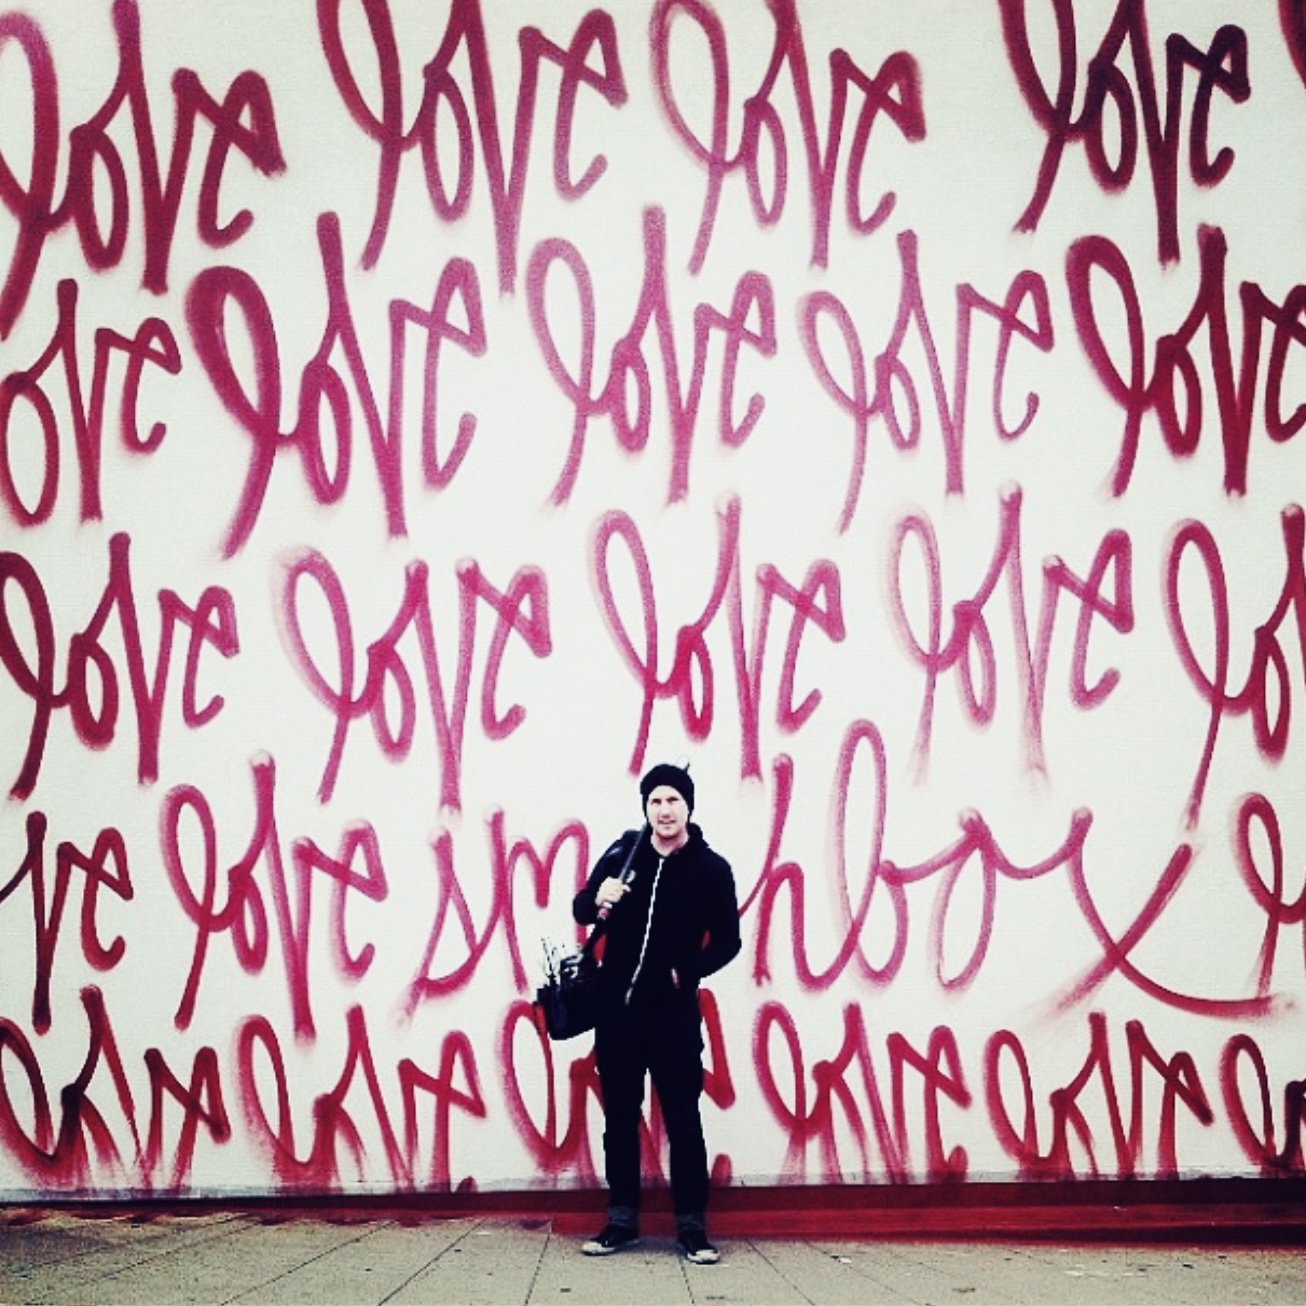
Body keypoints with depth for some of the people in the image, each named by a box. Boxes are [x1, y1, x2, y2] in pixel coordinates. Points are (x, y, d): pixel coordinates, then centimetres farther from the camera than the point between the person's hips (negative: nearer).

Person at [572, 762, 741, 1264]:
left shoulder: (711, 868, -4)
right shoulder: (622, 854, 2)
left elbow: (727, 940, 1)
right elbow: (580, 907, 4)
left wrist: (687, 973, -11)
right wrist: (598, 901, -18)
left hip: (674, 1012, -3)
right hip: (616, 1008, 3)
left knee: (683, 1120, 1)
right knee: (619, 1117, 10)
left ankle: (691, 1226, 10)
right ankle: (621, 1220, 21)